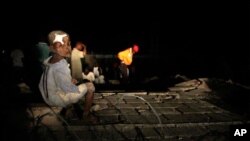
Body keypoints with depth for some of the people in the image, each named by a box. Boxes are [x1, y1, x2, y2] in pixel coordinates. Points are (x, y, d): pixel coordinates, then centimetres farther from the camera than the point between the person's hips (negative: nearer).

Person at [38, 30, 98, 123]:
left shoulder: (50, 60, -6)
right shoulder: (59, 68, -34)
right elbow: (68, 88, -26)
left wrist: (70, 80, 2)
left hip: (49, 96, 9)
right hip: (59, 99, -9)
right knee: (90, 86, -3)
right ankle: (86, 114, 13)